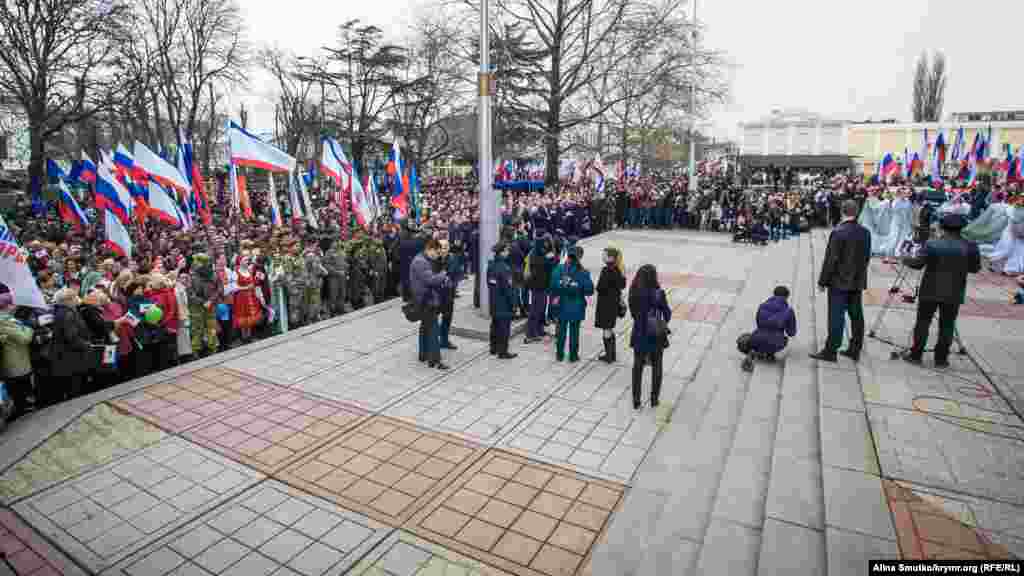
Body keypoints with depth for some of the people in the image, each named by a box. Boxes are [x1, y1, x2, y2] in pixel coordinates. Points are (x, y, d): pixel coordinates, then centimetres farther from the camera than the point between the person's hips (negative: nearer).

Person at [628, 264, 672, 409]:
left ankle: (636, 400, 21)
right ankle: (654, 399, 26)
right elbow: (667, 313, -6)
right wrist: (664, 323, 13)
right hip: (656, 336, -2)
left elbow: (633, 313, -2)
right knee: (656, 368, 17)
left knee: (637, 368, 16)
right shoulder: (658, 293, -18)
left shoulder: (634, 293, -9)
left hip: (639, 335, 2)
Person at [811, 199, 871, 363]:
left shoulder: (838, 232, -16)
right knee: (856, 316, 12)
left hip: (839, 282, -6)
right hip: (858, 282, 6)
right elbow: (867, 257, 10)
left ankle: (830, 351, 3)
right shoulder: (865, 232, 4)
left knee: (836, 317, -3)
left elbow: (831, 259, -16)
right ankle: (855, 350, 21)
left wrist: (822, 281, -9)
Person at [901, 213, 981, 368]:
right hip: (953, 294, 2)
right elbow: (975, 268, 6)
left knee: (923, 322, 7)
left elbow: (917, 263, -11)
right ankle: (941, 359, 12)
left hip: (930, 291, -1)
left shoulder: (932, 244, -10)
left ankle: (915, 355, 10)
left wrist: (906, 259, 7)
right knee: (947, 326, 8)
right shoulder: (970, 247, -3)